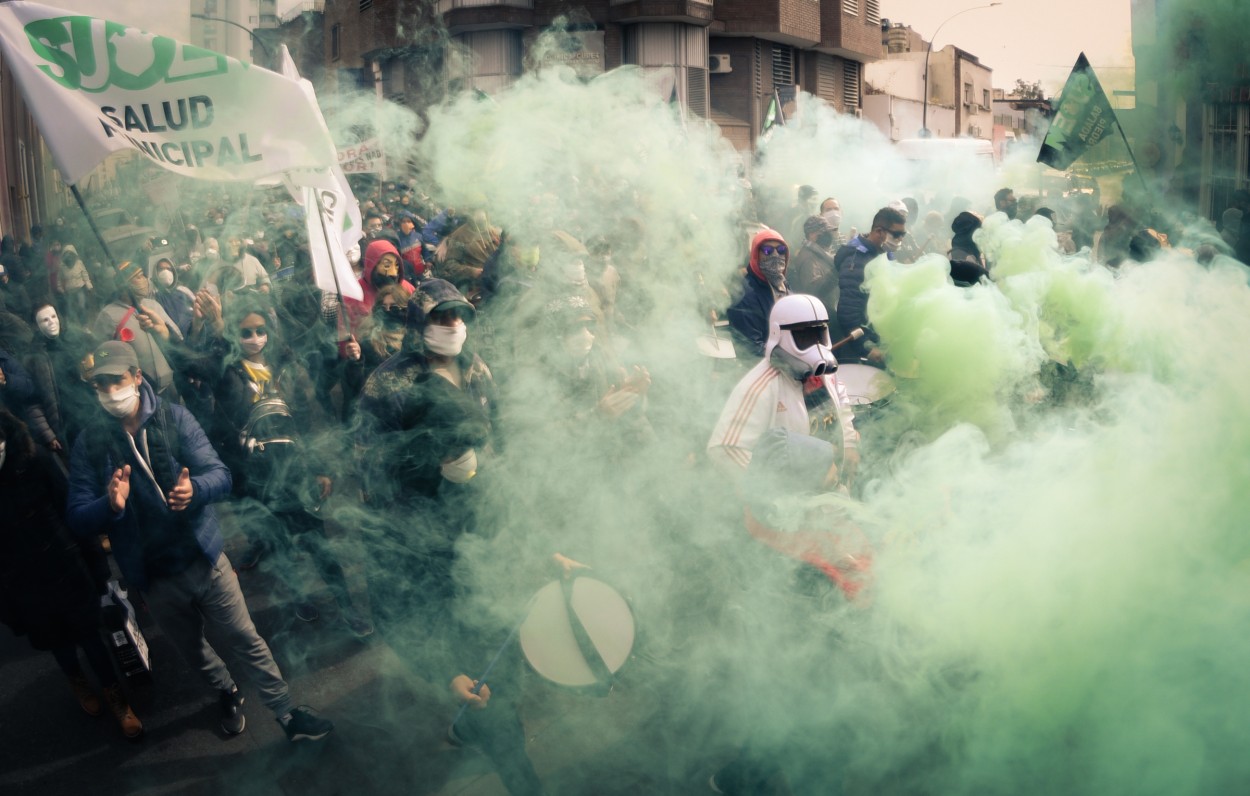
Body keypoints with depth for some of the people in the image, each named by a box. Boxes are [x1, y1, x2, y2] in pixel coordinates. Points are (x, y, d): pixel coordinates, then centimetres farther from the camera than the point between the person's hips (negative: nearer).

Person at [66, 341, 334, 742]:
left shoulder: (174, 418, -9)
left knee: (246, 639, 5)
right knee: (193, 650, 22)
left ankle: (287, 713, 21)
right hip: (154, 576, 2)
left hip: (204, 556, -2)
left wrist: (194, 489, -38)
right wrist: (110, 504, -33)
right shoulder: (89, 445, -7)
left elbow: (220, 475, -15)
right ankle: (227, 694, 50)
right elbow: (79, 518, -11)